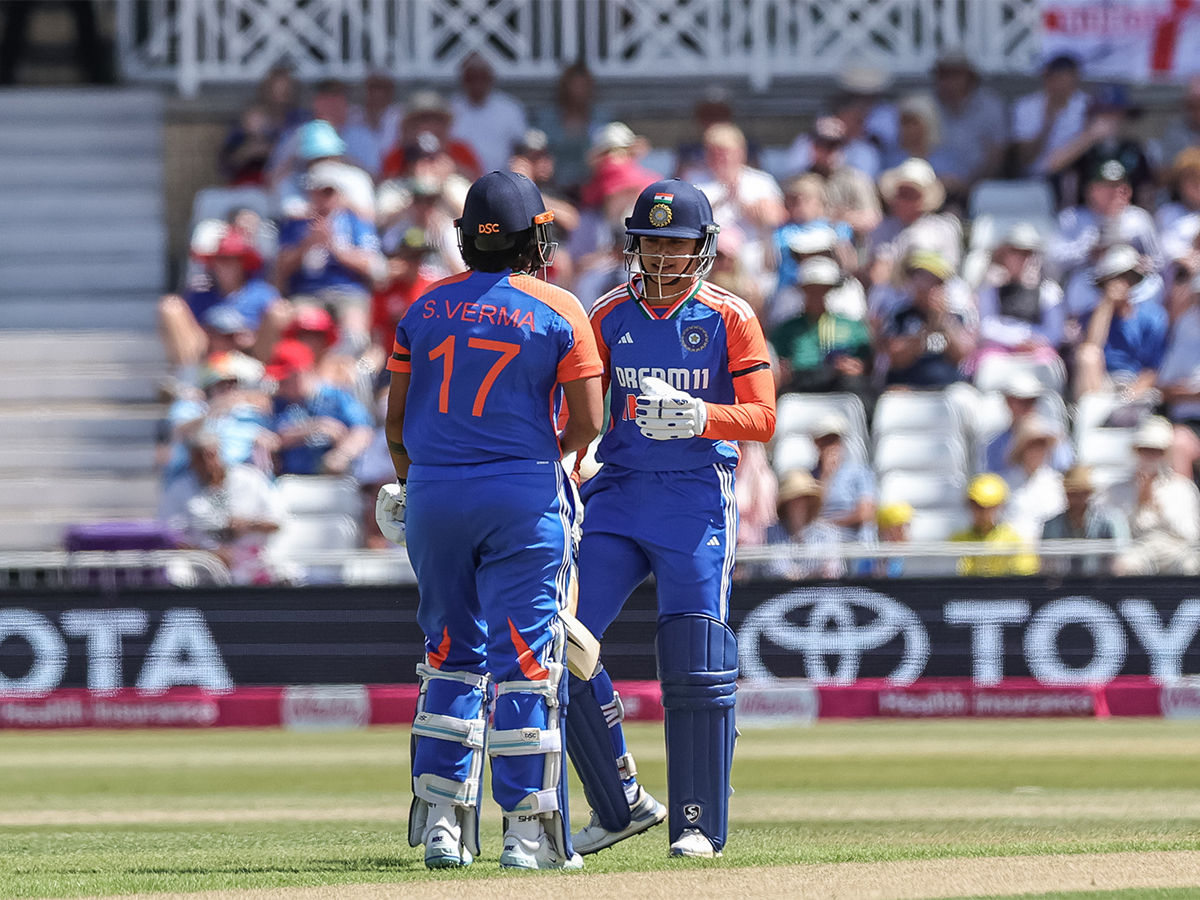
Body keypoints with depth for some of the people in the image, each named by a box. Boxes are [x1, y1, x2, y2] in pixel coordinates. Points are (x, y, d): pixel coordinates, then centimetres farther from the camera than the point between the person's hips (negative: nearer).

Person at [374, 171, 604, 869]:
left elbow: (397, 421, 8)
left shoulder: (426, 308, 7)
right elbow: (588, 422, -6)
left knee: (452, 656, 13)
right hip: (525, 496, -3)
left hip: (433, 495, 3)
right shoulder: (558, 310, -3)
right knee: (526, 659, -1)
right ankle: (530, 832, -4)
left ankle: (440, 821, 7)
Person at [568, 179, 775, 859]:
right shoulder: (611, 315, 8)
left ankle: (700, 824, 3)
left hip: (697, 498, -4)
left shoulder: (730, 319, -2)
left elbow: (762, 418, -9)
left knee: (696, 668, -8)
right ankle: (622, 804, 7)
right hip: (618, 495, 4)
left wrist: (698, 416, -27)